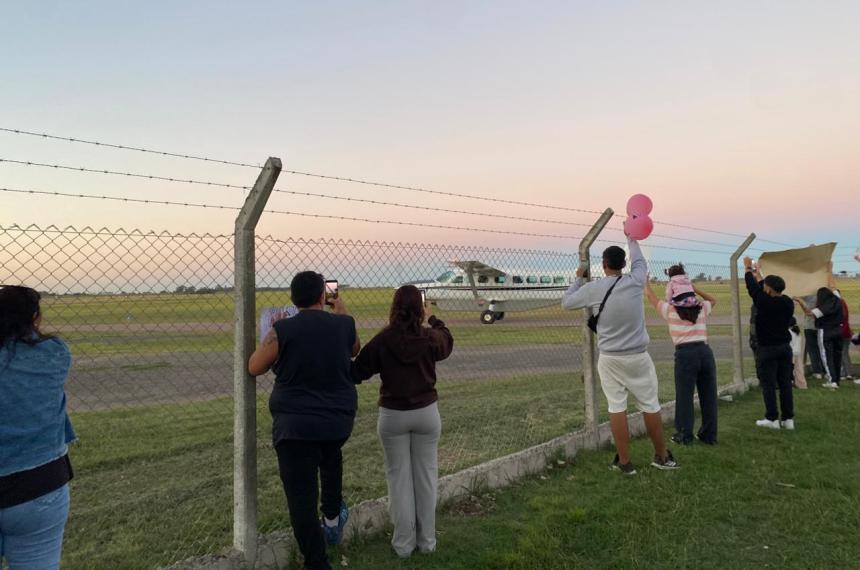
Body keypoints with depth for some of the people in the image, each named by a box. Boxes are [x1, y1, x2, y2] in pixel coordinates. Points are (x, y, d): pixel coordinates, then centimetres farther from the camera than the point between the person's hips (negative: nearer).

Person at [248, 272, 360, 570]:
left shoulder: (283, 330, -14)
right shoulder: (344, 324, -6)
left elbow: (254, 368, -2)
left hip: (295, 427, -4)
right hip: (340, 422, 4)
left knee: (302, 496, 5)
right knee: (331, 456, 36)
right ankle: (333, 517, 38)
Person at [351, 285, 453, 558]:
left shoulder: (382, 341, -13)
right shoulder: (430, 338, -7)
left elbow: (357, 372, -5)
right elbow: (447, 341, 18)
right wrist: (433, 319, 33)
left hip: (393, 415, -1)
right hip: (426, 413, 1)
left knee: (399, 477, 10)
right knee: (426, 475, 12)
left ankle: (403, 543, 18)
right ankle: (427, 540, 21)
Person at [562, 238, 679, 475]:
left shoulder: (593, 289, -7)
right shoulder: (635, 282, -5)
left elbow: (566, 302, 8)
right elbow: (640, 261, 18)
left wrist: (579, 279, 22)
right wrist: (632, 239, 36)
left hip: (609, 358, -1)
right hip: (638, 356, 1)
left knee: (616, 407, 4)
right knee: (650, 406, 11)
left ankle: (624, 462, 8)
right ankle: (662, 456, 25)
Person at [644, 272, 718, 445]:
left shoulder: (670, 309, 4)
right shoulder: (702, 308, 12)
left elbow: (651, 297, 20)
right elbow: (713, 300, 36)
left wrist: (646, 282, 36)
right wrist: (695, 288, 27)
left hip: (685, 354, -4)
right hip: (705, 351, 4)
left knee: (684, 396, 4)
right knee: (709, 395, 11)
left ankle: (685, 435, 12)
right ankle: (709, 435, 21)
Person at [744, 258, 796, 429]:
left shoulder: (765, 302, -17)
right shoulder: (788, 303, 1)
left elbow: (752, 288, -3)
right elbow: (772, 294, 19)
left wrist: (748, 269, 12)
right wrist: (758, 275, 29)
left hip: (767, 349, -6)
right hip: (785, 347, 6)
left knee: (768, 385, 0)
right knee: (785, 384, 8)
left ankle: (772, 419, 3)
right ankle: (788, 419, 11)